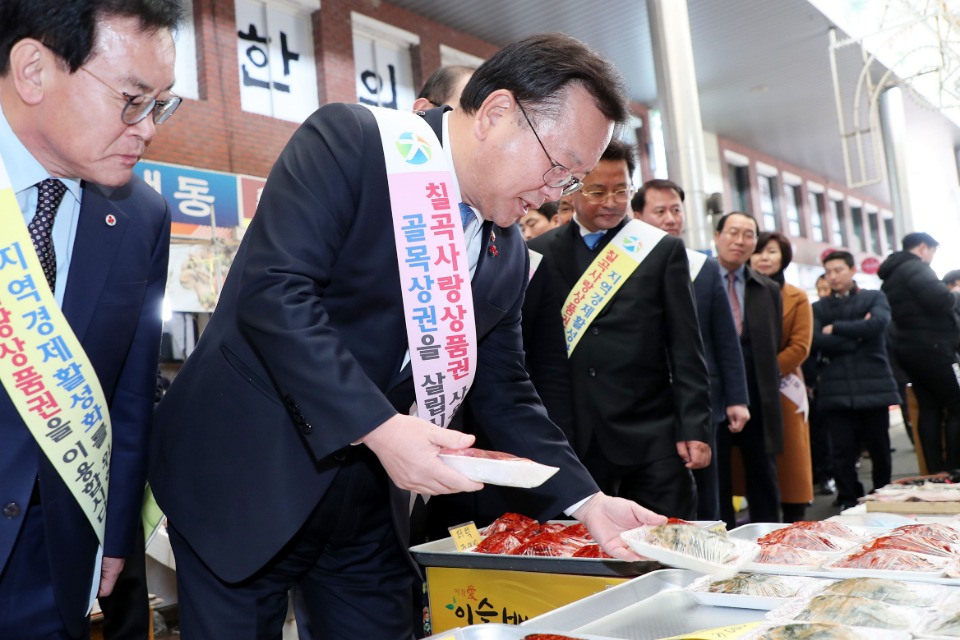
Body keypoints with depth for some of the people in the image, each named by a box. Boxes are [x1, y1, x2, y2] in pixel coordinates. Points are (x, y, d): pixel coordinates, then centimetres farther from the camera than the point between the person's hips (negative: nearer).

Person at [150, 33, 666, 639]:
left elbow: (504, 392, 10)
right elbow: (272, 290, -24)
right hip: (246, 477, -5)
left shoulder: (508, 253, 5)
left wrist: (587, 500, 1)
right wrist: (377, 426, -30)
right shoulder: (349, 140, -14)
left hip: (369, 505, 6)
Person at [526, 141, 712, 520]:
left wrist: (694, 428, -4)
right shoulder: (540, 253, 6)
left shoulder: (664, 250, 5)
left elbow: (686, 349, 2)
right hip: (570, 441, 1)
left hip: (650, 439, 0)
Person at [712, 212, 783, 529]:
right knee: (716, 487, 6)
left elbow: (773, 347, 11)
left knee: (764, 486, 11)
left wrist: (769, 394, 2)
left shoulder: (769, 290, 12)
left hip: (758, 403, 4)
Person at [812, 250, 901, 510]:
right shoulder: (819, 308, 13)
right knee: (843, 452, -1)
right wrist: (856, 337, -8)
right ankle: (848, 503, 11)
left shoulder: (875, 298, 10)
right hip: (836, 391, 0)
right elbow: (816, 341, -4)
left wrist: (835, 329, -5)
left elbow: (877, 324, -12)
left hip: (873, 387, 0)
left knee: (880, 449, 10)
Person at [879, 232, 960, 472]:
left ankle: (935, 471, 7)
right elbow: (939, 299, -23)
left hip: (909, 347, 9)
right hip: (931, 347, -9)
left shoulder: (891, 275, 19)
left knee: (929, 408, 8)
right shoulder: (915, 267, -10)